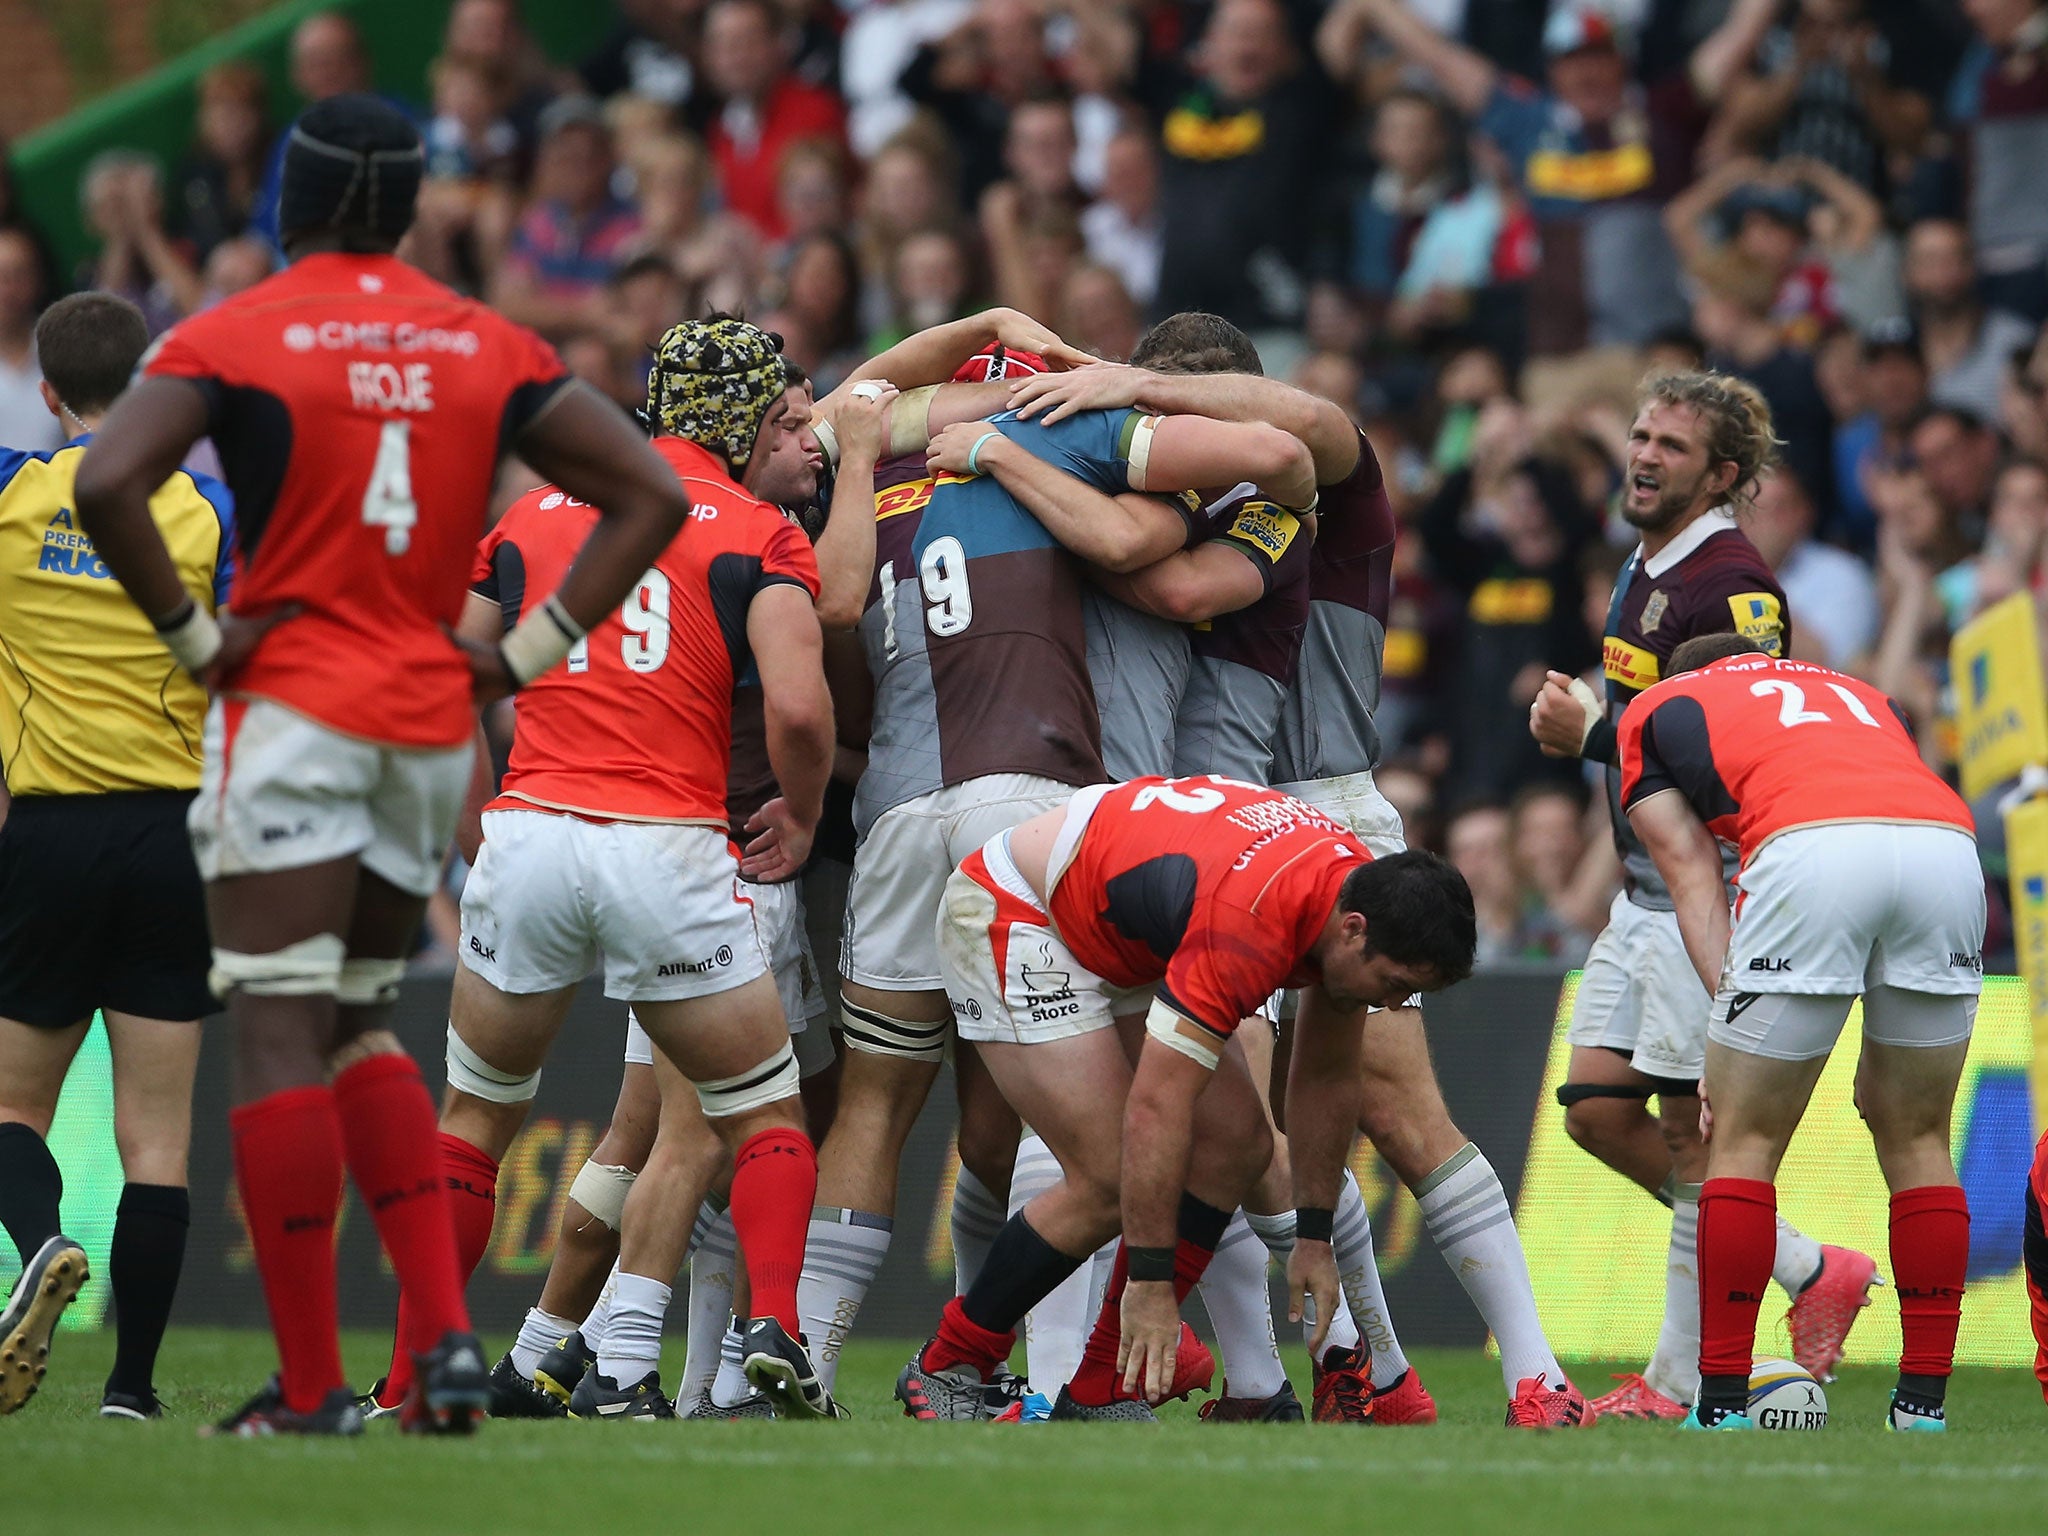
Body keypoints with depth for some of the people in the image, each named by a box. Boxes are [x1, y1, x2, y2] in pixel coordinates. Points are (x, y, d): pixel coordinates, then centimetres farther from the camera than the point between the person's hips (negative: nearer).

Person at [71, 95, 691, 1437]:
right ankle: (447, 1334, 2)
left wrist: (190, 633, -10)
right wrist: (529, 652, 4)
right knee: (359, 1028, 17)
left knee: (279, 1036, -3)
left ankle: (312, 1385, -7)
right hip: (433, 724, 5)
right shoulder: (487, 348, 7)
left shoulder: (235, 339, -5)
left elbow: (107, 484, -20)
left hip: (294, 709, -5)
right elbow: (652, 495, 5)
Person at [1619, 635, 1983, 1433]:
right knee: (1916, 1140, 18)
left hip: (1811, 850, -3)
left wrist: (1729, 1018, 10)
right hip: (1947, 838, 3)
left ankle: (1722, 1407, 11)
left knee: (1744, 1139, 10)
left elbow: (1694, 879, 18)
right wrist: (1882, 1051, 29)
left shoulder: (1655, 712, 31)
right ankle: (1924, 1406, 17)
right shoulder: (1861, 696, 41)